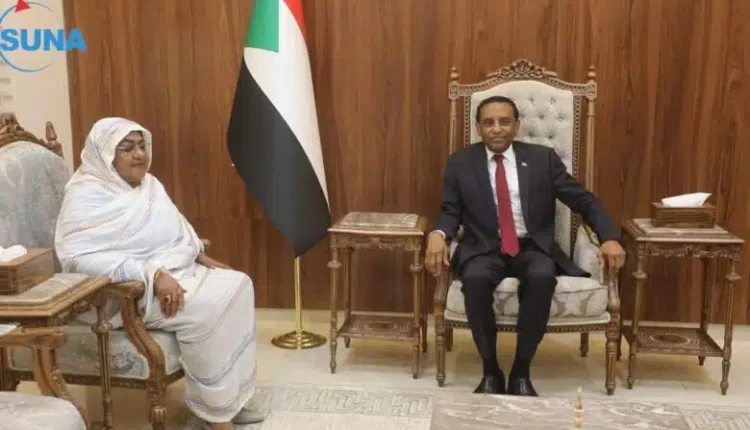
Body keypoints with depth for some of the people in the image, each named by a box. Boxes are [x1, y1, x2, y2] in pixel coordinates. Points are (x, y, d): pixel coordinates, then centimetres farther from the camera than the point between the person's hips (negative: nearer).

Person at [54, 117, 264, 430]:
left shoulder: (148, 184, 12)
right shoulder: (87, 195, -14)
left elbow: (176, 230, 23)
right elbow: (78, 257, -26)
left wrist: (202, 257, 4)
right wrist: (152, 275, -31)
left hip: (179, 273, 9)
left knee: (237, 285, -11)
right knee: (208, 308, -29)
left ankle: (230, 395, -6)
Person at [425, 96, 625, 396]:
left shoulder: (543, 158, 5)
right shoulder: (461, 163, 7)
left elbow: (584, 201, 5)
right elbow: (450, 212, 7)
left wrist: (609, 238, -12)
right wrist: (438, 234, -17)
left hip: (533, 248, 0)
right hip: (484, 248, 0)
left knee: (542, 276, -34)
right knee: (476, 278, -34)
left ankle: (521, 371, -16)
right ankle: (490, 371, -14)